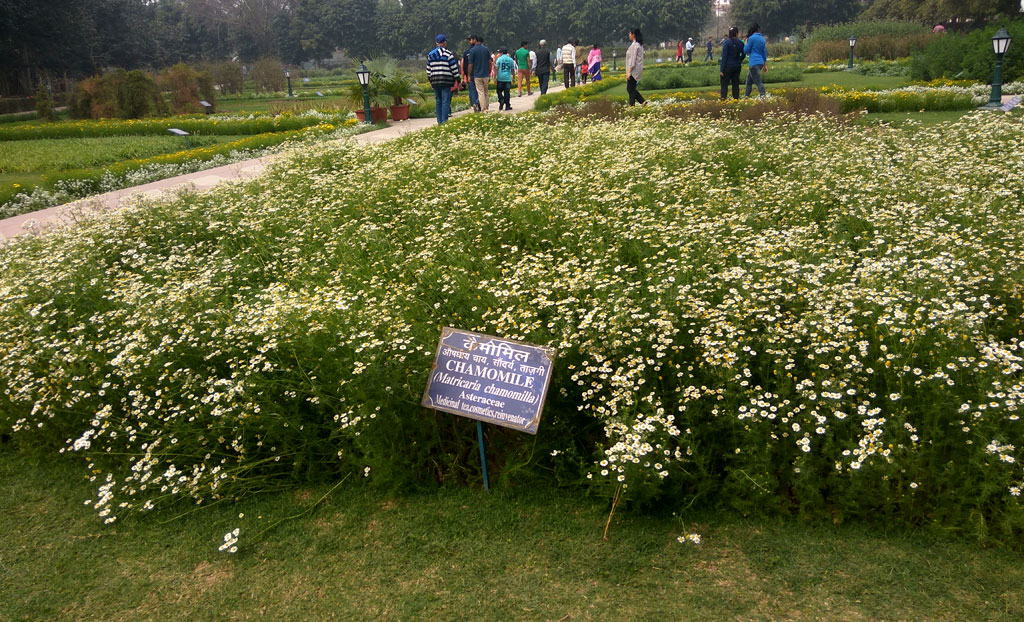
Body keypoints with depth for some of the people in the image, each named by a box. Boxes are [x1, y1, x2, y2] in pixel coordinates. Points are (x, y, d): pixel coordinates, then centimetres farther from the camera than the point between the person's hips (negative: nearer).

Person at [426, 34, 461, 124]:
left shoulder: (430, 55, 12)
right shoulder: (448, 54, -5)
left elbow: (428, 69, 15)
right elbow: (454, 68, -5)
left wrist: (430, 80, 24)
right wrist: (457, 80, 1)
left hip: (434, 81, 5)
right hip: (446, 81, -5)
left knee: (438, 101, 12)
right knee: (446, 101, -4)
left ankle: (439, 121, 13)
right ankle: (444, 121, -9)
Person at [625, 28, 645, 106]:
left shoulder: (634, 45, -15)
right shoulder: (639, 44, 14)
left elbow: (632, 59, -19)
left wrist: (629, 72, -21)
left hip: (633, 70, -10)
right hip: (637, 70, 10)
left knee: (630, 89, -4)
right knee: (631, 88, 14)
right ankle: (642, 101, 9)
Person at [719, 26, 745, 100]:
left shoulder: (726, 42, -11)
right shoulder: (740, 43, 1)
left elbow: (724, 56, -13)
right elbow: (743, 54, 11)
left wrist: (721, 70, -12)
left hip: (728, 66, -4)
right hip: (737, 66, 4)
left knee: (724, 84, -2)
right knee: (735, 84, 12)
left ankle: (723, 99, -9)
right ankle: (736, 99, 13)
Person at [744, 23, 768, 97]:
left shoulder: (752, 38, -9)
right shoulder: (762, 39, 13)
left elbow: (745, 51, -7)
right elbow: (764, 52, 17)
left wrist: (746, 43, 11)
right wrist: (765, 65, 23)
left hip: (754, 63, -8)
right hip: (760, 62, 8)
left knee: (759, 82, -13)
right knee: (749, 81, 17)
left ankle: (763, 96, -20)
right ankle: (747, 97, 22)